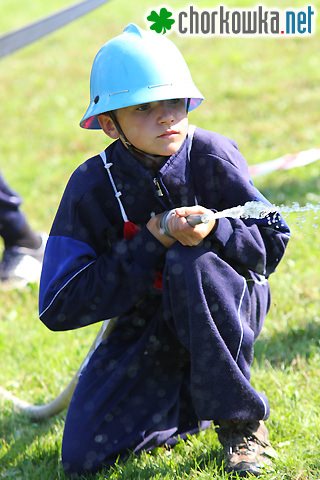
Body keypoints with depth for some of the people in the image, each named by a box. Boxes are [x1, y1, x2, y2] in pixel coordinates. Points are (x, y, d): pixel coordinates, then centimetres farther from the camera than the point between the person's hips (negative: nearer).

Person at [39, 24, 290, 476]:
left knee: (189, 262, -37)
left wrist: (214, 230, -35)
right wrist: (153, 240, -27)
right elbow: (58, 308, -21)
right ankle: (193, 400, 16)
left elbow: (273, 240, -12)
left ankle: (241, 422, -19)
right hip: (147, 328, 2)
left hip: (227, 302, -1)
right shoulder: (93, 186, -15)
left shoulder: (211, 156, -16)